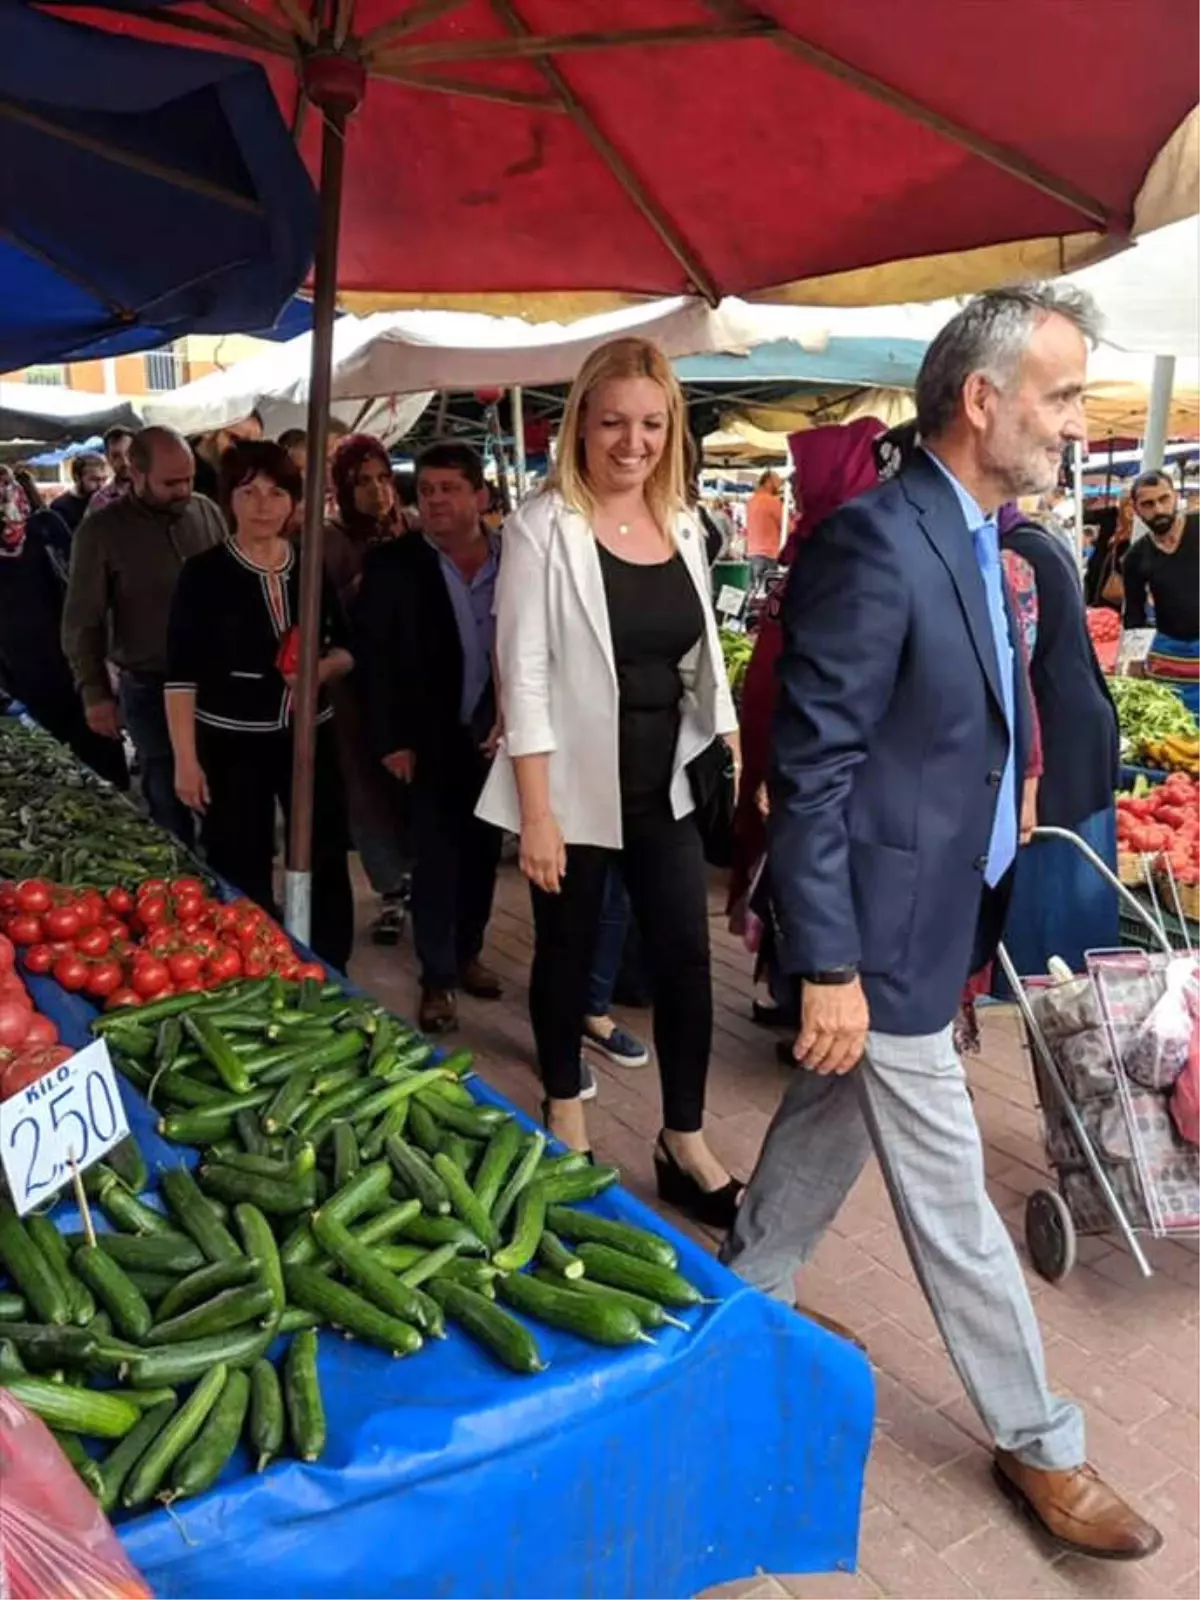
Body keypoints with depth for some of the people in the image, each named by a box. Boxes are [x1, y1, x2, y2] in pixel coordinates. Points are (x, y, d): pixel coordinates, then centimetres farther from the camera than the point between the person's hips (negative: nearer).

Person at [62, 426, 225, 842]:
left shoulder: (207, 512, 1)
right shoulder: (101, 530, -7)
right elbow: (82, 622, -3)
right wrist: (95, 692, -9)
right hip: (151, 689, -3)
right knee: (171, 802, 6)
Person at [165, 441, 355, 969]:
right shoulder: (203, 573, -6)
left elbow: (346, 648, 12)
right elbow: (182, 674, -8)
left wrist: (324, 667, -12)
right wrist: (185, 760, -13)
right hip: (231, 743, -3)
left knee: (327, 863, 8)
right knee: (241, 875, 3)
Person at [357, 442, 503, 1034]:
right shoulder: (391, 564, -7)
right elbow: (375, 659, -7)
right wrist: (392, 740, -11)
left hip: (495, 734, 3)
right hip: (431, 737, -3)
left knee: (482, 851, 13)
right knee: (436, 854, 1)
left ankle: (467, 953, 31)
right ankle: (437, 978, 14)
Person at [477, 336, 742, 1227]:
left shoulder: (683, 526, 6)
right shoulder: (544, 527, -10)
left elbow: (704, 660, 13)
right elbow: (524, 676, -13)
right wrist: (536, 813, -17)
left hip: (665, 786, 5)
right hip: (576, 788, -4)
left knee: (686, 957, 5)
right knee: (568, 954, 12)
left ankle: (686, 1144, 20)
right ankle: (564, 1108, 35)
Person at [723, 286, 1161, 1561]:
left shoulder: (976, 545, 8)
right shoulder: (877, 542, -20)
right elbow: (811, 770, -22)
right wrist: (827, 965, -21)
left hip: (942, 913, 9)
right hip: (888, 928, -9)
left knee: (830, 1130, 23)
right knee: (950, 1200, 8)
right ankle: (1035, 1440, 29)